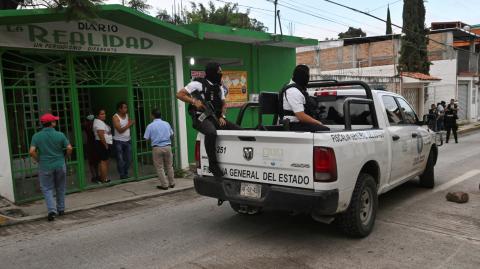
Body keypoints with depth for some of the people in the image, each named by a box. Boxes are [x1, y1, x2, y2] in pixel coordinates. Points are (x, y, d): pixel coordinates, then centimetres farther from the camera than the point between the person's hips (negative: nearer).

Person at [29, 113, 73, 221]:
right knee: (60, 188, 15)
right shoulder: (60, 135, -7)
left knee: (47, 189, 8)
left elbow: (32, 151, -13)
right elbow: (69, 148, -11)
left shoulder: (36, 136, -5)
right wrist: (64, 157, 7)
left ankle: (52, 210, -7)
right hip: (60, 165, 1)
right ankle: (61, 209, 24)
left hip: (45, 167, 0)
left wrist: (38, 160, 4)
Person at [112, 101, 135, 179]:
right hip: (119, 141, -5)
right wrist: (129, 124, -16)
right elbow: (120, 130, -17)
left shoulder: (127, 115, 5)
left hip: (127, 140, 5)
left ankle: (126, 175, 22)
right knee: (120, 160, 0)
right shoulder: (115, 117, -11)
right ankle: (122, 176, 9)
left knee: (128, 159, 8)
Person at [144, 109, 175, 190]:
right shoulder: (166, 124, 4)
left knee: (160, 168, 7)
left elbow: (147, 138, -6)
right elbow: (171, 135, 13)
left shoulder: (150, 126, -7)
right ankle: (172, 183, 22)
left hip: (157, 148, -3)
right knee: (169, 166, 15)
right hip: (167, 147, 3)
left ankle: (164, 185, 8)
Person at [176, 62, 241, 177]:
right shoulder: (198, 84, -5)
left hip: (215, 117, 7)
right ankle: (213, 164, -28)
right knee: (211, 132, -39)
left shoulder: (219, 87, 15)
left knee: (239, 130, -6)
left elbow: (223, 104, 23)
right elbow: (179, 94, -7)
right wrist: (194, 101, -18)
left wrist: (222, 116, 5)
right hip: (201, 118, -7)